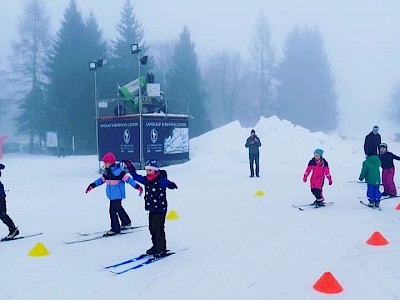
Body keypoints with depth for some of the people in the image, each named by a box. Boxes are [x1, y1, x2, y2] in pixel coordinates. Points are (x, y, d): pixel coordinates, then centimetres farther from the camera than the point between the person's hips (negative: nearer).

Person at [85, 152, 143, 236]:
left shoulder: (118, 171, -19)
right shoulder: (107, 172, 5)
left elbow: (128, 179, -20)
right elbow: (102, 179, 17)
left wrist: (138, 187, -23)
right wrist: (92, 185, 14)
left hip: (117, 195, -9)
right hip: (112, 195, 9)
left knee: (113, 211, -9)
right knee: (119, 209, 23)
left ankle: (115, 229, 0)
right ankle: (126, 222, 42)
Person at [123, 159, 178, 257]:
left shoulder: (161, 180, -15)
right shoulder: (146, 180, 7)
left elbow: (167, 183, -33)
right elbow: (136, 176, 16)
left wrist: (171, 185, -57)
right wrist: (130, 167, 9)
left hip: (160, 209, -7)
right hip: (151, 209, 7)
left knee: (158, 228, -5)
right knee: (152, 228, 13)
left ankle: (161, 249, 4)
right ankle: (156, 246, 27)